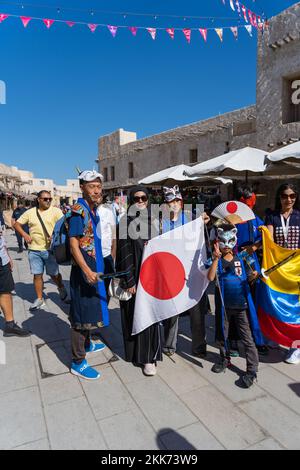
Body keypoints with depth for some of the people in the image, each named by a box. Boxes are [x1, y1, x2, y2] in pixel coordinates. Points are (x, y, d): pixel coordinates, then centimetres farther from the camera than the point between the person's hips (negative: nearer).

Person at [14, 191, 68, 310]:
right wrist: (24, 234, -3)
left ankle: (61, 288, 37)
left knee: (54, 274, 6)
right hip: (34, 250, 3)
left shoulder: (55, 211, -3)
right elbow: (17, 224, 12)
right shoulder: (30, 212, 6)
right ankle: (39, 299, 24)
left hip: (50, 249, -2)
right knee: (37, 275, 9)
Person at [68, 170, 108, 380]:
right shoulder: (78, 210, -16)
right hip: (84, 269, -9)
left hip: (94, 267, 9)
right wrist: (87, 271, -27)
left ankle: (87, 344, 41)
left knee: (91, 307, 22)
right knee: (82, 314, -1)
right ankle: (78, 362, 12)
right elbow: (73, 243, -22)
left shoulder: (93, 209, 10)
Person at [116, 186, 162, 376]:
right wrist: (129, 281, -13)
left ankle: (149, 356, 18)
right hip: (133, 274, -3)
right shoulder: (126, 222, -5)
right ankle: (136, 352, 20)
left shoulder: (153, 220, 7)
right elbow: (124, 253, -9)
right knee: (134, 313, 4)